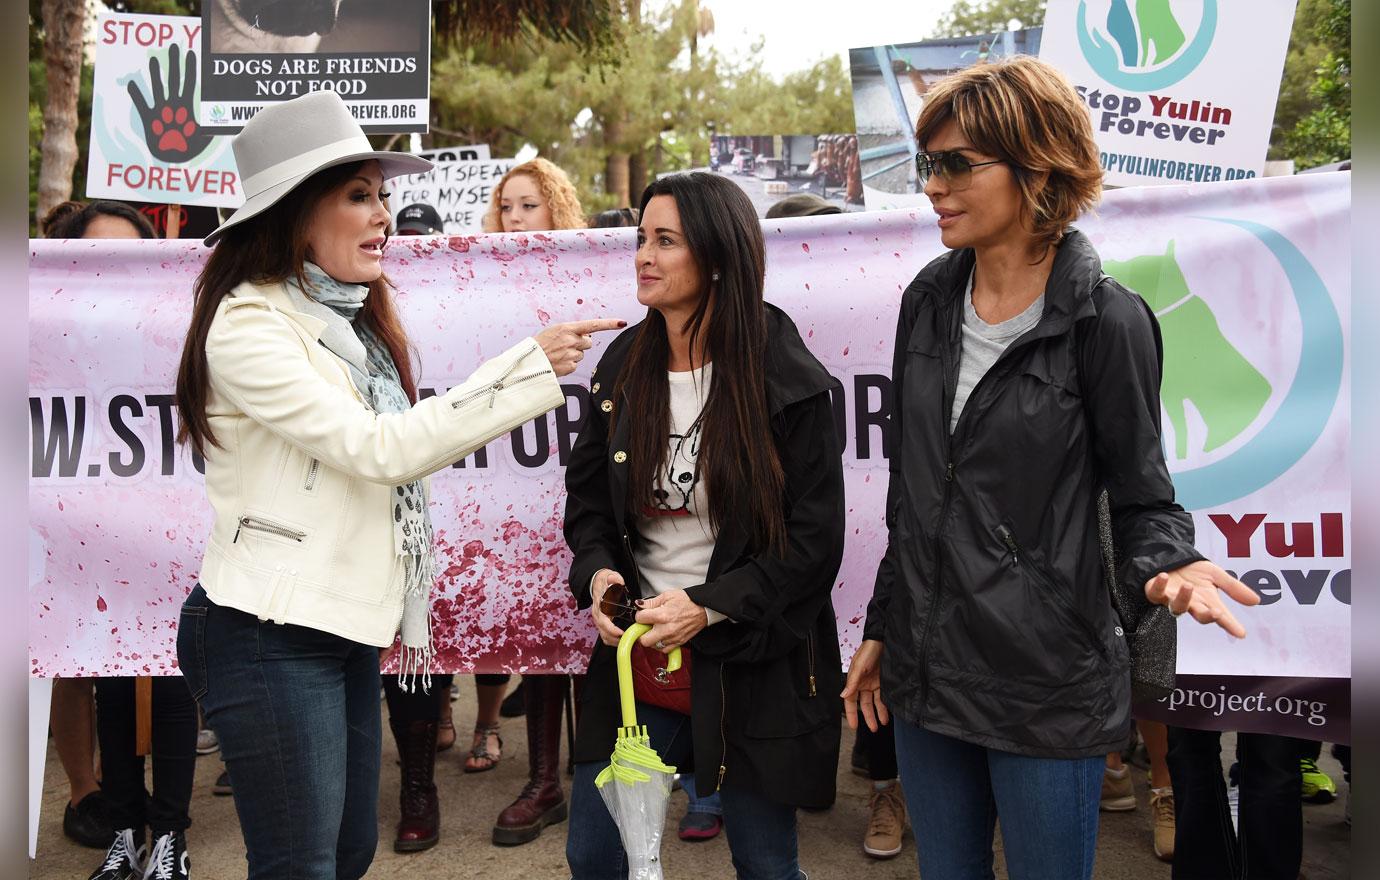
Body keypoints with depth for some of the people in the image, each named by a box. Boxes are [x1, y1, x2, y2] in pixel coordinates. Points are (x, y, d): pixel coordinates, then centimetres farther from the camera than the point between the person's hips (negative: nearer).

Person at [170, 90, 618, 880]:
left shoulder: (352, 319, 12)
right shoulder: (249, 324, -14)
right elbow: (375, 449, -21)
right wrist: (528, 370, -22)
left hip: (344, 628, 8)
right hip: (271, 635, -8)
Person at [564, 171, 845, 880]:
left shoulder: (788, 384, -12)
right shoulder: (622, 369, 3)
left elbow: (814, 543, -11)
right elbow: (587, 497, 11)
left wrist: (708, 606, -19)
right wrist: (598, 573, -8)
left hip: (752, 669, -4)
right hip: (635, 656, 4)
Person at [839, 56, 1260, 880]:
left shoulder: (1105, 319, -13)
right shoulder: (929, 301, 3)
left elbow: (1142, 495, -6)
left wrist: (1172, 566, -28)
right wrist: (882, 628, 14)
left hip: (1047, 685, -5)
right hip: (927, 669, 5)